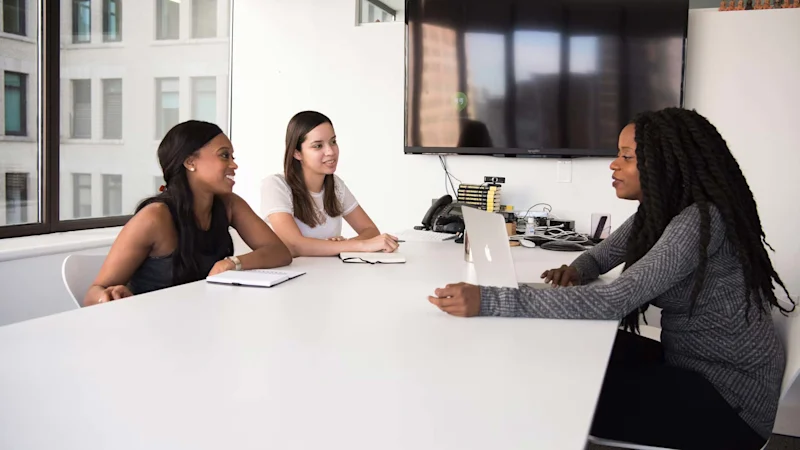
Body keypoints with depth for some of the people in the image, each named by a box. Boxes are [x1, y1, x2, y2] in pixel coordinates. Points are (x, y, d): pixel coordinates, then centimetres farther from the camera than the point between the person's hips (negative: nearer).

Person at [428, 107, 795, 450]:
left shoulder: (700, 222, -26)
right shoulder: (659, 211, 3)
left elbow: (612, 302, -36)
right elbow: (601, 256, 16)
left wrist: (487, 301, -40)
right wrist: (575, 272, -11)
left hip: (731, 394, -8)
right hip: (691, 363, 8)